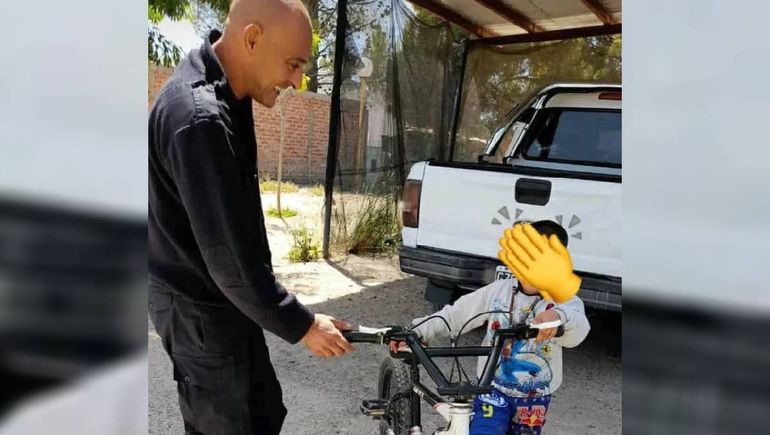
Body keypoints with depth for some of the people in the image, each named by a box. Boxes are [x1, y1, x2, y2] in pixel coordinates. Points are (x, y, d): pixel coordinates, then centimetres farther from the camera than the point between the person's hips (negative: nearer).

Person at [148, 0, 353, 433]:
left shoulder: (223, 89, 2)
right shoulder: (200, 119, -31)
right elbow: (228, 257, -29)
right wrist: (301, 325, -18)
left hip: (226, 299, 9)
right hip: (200, 311, -9)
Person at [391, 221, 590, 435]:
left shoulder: (566, 301, -15)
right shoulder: (498, 290, -8)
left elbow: (577, 331, -37)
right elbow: (454, 315, -4)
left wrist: (557, 315, -60)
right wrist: (415, 332, -14)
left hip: (534, 398, 0)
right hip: (493, 389, 0)